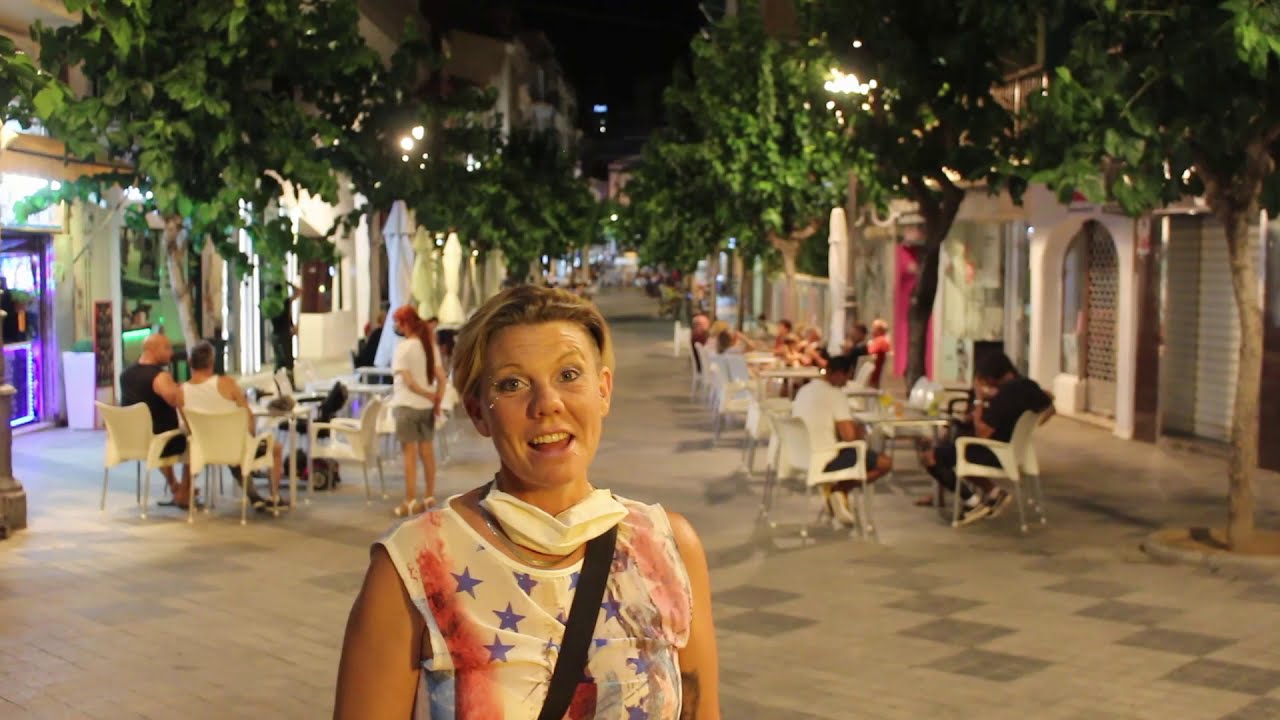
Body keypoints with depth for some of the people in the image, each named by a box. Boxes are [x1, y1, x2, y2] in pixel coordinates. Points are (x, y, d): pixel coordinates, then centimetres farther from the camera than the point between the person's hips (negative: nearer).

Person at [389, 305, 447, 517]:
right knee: (427, 451, 12)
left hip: (407, 405, -6)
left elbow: (408, 382, -18)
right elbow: (441, 378, 1)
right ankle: (430, 498, 19)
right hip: (427, 406, 6)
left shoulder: (403, 347, -14)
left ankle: (411, 502, 1)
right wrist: (437, 400, 2)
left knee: (410, 454, -1)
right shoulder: (431, 346, 4)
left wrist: (429, 396, -9)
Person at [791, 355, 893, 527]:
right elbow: (849, 436, -20)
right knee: (886, 463, 0)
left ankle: (838, 494, 19)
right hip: (824, 461, -8)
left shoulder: (804, 391, 10)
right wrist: (859, 431, 4)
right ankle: (837, 488, -2)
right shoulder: (836, 394, -14)